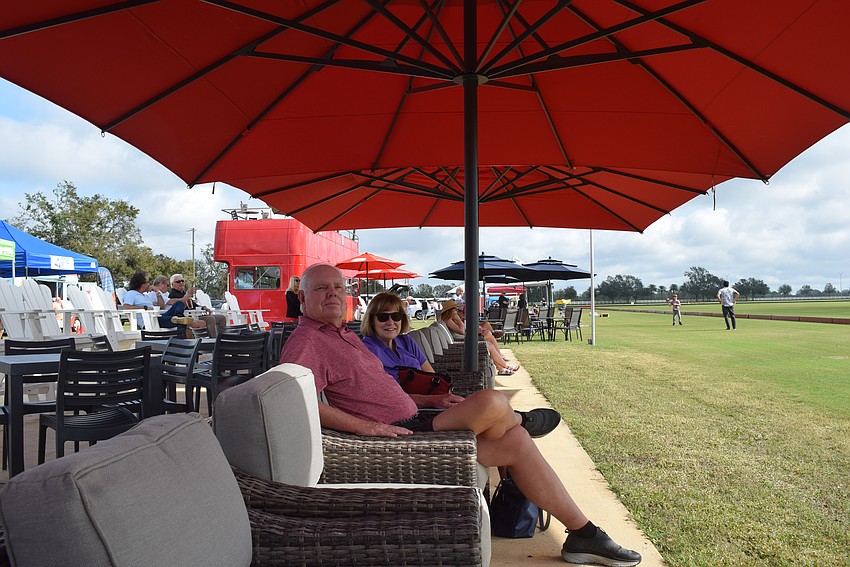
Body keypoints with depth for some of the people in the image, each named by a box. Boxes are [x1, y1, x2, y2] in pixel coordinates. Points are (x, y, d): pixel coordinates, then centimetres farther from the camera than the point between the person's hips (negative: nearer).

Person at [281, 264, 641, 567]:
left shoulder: (344, 335, 20)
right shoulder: (306, 341, -10)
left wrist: (431, 401, 14)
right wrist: (368, 426, -28)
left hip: (411, 422, 10)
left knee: (515, 441, 2)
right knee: (493, 404, -25)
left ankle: (583, 535, 15)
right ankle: (522, 419, 15)